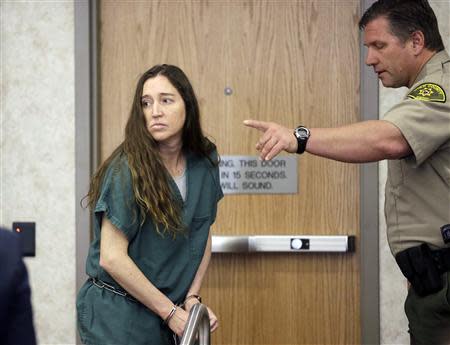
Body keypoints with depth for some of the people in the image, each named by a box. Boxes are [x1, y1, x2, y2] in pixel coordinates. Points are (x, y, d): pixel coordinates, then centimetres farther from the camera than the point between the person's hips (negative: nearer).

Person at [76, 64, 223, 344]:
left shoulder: (204, 162, -1)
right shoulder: (127, 171, -18)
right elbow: (112, 258, -20)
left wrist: (192, 298, -2)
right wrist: (171, 312, -15)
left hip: (169, 312, 5)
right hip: (116, 313, -5)